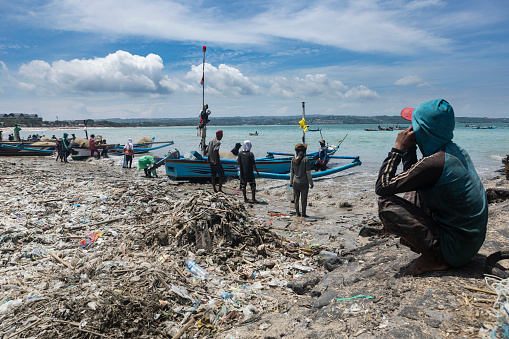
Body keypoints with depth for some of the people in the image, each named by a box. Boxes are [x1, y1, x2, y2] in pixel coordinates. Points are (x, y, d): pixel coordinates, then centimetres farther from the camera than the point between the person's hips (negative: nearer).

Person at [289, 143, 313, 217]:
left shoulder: (293, 160, 0)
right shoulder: (305, 159, -12)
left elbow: (291, 172, 5)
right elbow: (308, 173, -11)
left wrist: (291, 182, 15)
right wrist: (311, 183, -2)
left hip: (295, 183, 4)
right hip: (304, 183, -4)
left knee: (296, 198, 14)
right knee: (304, 199, 7)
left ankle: (297, 213, 21)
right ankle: (303, 213, 13)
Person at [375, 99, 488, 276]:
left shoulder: (435, 162, -28)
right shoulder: (456, 151, 1)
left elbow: (382, 187, -22)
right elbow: (411, 177, 14)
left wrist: (397, 148, -15)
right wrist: (409, 147, 3)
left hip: (456, 249, -9)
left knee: (386, 204, -16)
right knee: (412, 193, 22)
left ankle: (433, 259, -10)